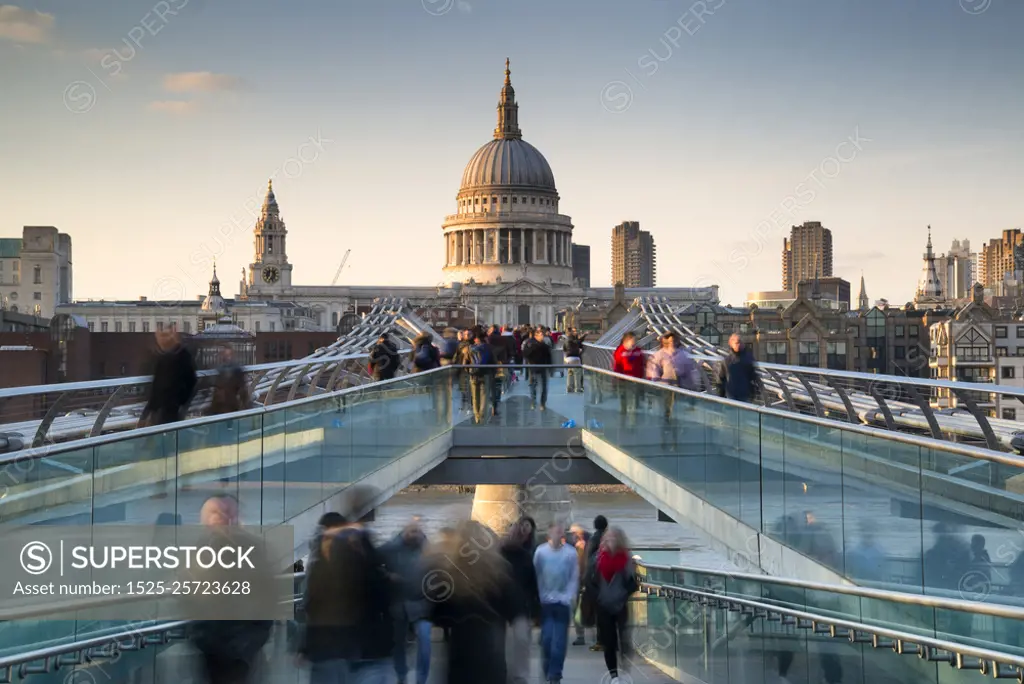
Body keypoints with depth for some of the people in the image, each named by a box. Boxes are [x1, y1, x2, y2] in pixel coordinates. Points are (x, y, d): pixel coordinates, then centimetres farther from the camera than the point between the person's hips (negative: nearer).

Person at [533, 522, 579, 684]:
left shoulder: (571, 552, -5)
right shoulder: (541, 551, -4)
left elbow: (574, 578, -2)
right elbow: (535, 576, -1)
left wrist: (569, 597, -11)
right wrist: (537, 597, -5)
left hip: (563, 602, 0)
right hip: (545, 601, 0)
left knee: (559, 641, -1)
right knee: (546, 638, -1)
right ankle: (548, 671, 18)